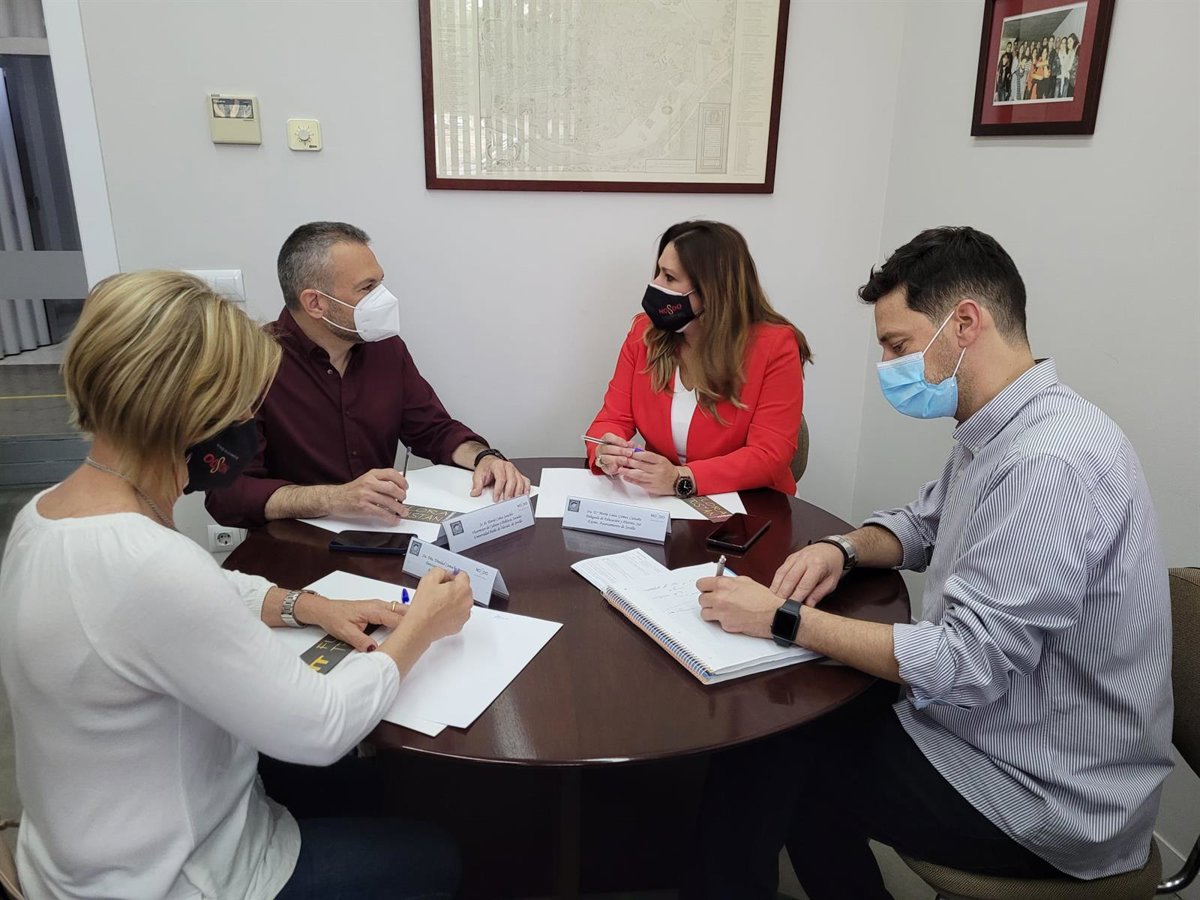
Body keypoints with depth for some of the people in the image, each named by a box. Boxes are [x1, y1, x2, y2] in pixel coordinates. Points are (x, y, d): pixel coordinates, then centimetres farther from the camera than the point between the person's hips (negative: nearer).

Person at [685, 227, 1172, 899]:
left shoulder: (1048, 465, -29)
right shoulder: (998, 435, 3)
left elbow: (967, 667, -31)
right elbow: (923, 523, 17)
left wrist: (784, 618, -26)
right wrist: (843, 549, -5)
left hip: (1045, 799, -8)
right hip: (983, 726, 9)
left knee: (761, 750, -3)